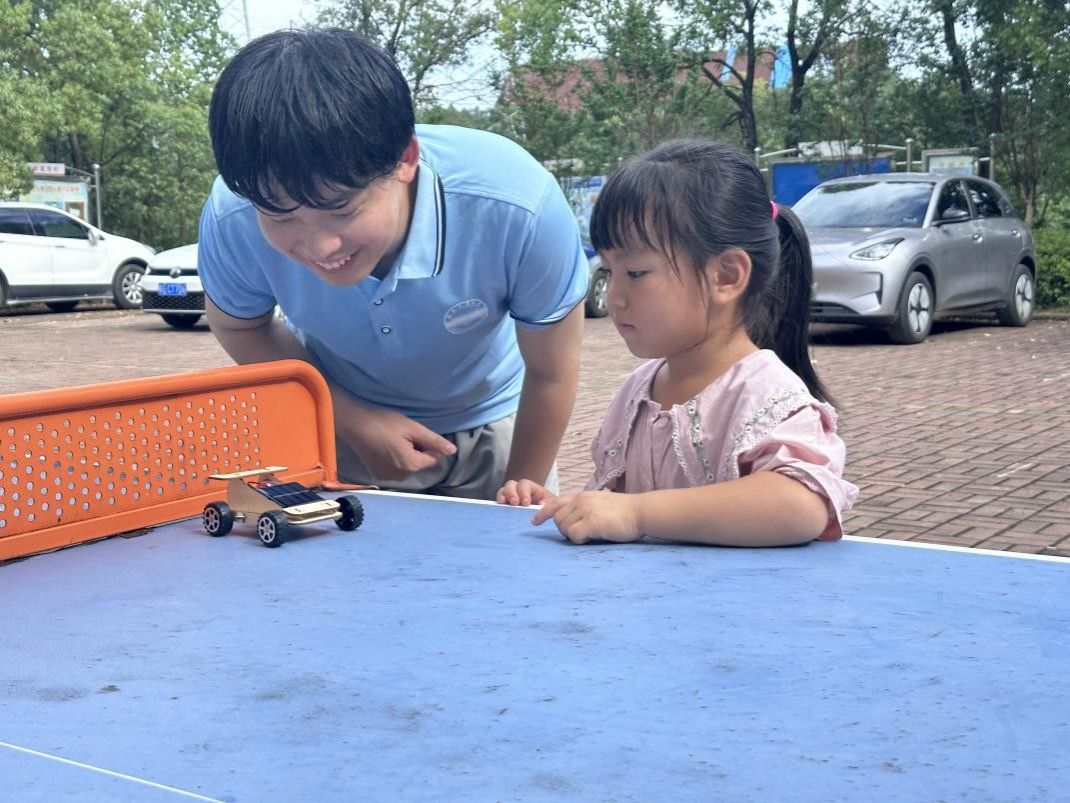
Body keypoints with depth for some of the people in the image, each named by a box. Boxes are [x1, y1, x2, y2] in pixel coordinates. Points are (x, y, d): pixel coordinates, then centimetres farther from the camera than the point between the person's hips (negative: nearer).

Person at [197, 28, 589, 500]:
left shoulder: (518, 207, -38)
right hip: (337, 428, 1)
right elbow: (238, 325, -8)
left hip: (489, 427, 0)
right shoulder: (233, 222, -32)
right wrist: (355, 421, -19)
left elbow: (551, 373, -19)